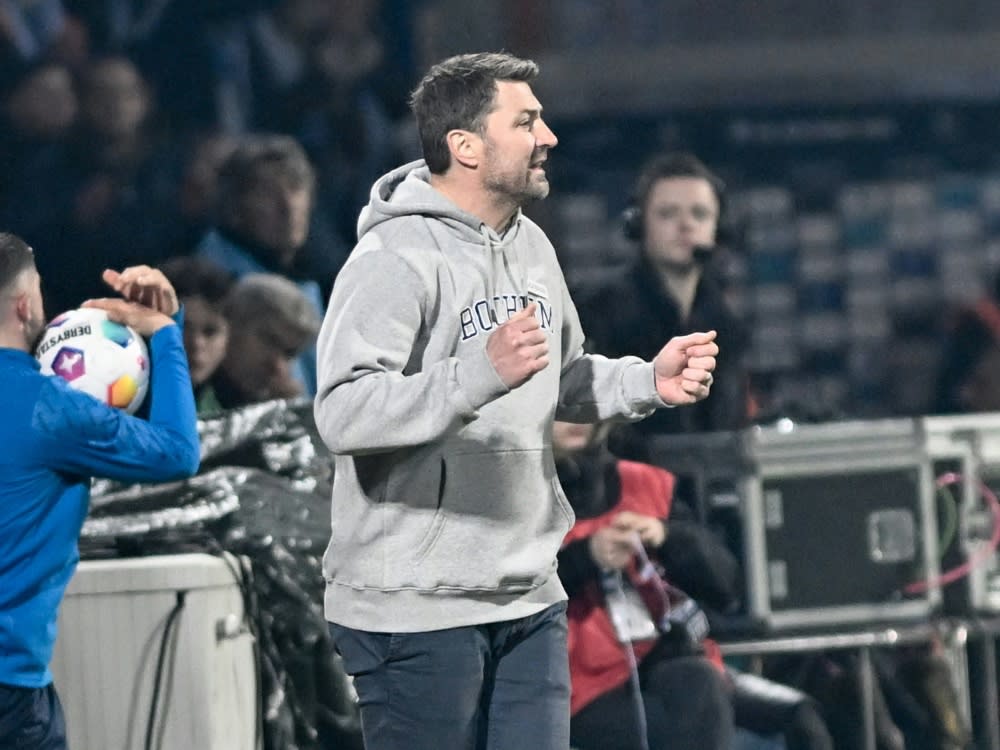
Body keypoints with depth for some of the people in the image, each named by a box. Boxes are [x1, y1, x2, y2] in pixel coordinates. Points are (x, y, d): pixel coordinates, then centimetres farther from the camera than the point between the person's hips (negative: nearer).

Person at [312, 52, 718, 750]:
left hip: (530, 602, 8)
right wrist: (482, 372, -37)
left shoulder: (531, 248, 13)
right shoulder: (395, 259, -16)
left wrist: (648, 382, 10)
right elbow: (343, 415, -28)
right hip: (417, 611, -8)